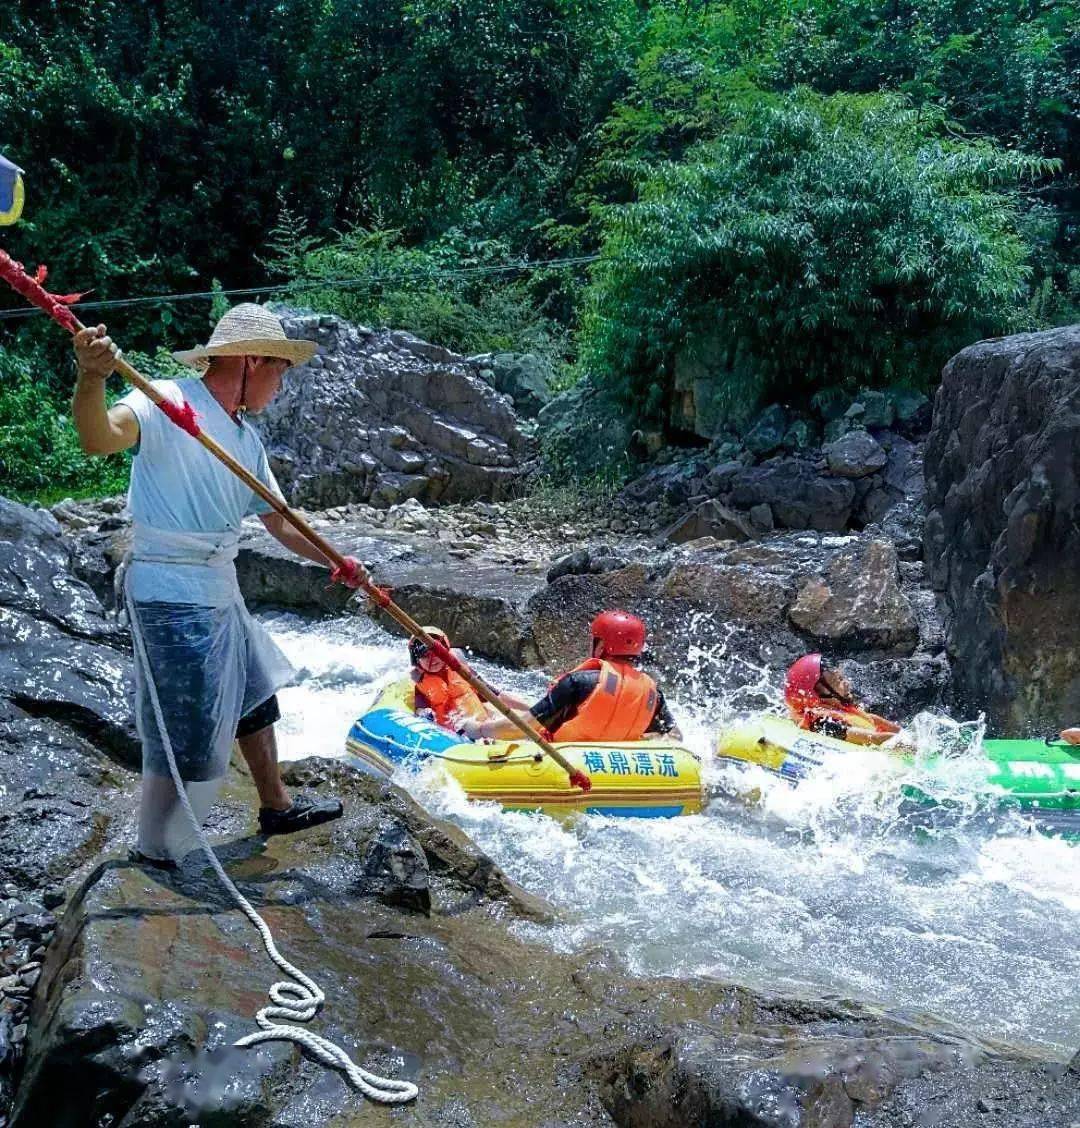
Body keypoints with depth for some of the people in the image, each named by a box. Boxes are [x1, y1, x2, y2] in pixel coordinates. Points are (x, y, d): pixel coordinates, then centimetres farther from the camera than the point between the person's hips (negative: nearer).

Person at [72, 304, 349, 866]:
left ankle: (276, 806, 43)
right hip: (171, 596, -9)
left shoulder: (247, 439, 10)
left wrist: (338, 563, 12)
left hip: (218, 590, 9)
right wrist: (91, 380, -55)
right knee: (189, 737, -2)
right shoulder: (168, 404, -16)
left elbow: (281, 524, 16)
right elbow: (101, 438, -36)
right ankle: (156, 856, 17)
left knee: (253, 695, 23)